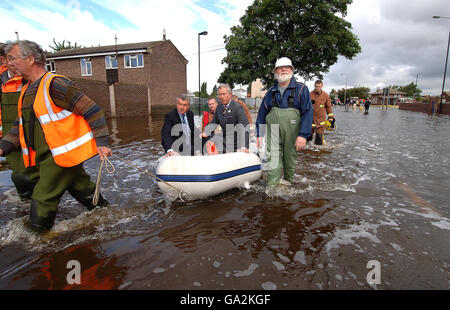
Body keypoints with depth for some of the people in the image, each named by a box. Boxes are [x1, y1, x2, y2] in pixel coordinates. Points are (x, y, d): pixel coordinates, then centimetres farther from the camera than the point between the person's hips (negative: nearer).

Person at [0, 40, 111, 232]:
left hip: (62, 154, -9)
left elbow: (92, 111, -17)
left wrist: (101, 142, -20)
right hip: (44, 157, 9)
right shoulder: (27, 91, 15)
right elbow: (21, 127, 21)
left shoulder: (54, 84, -15)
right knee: (82, 189, 19)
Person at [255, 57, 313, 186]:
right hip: (272, 133, 2)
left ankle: (288, 183, 31)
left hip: (292, 134, -1)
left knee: (290, 160, 10)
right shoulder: (271, 92, 12)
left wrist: (303, 135, -16)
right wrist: (259, 135, 8)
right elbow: (262, 113, 14)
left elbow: (307, 112, -6)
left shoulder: (301, 89, 3)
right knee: (273, 161, -6)